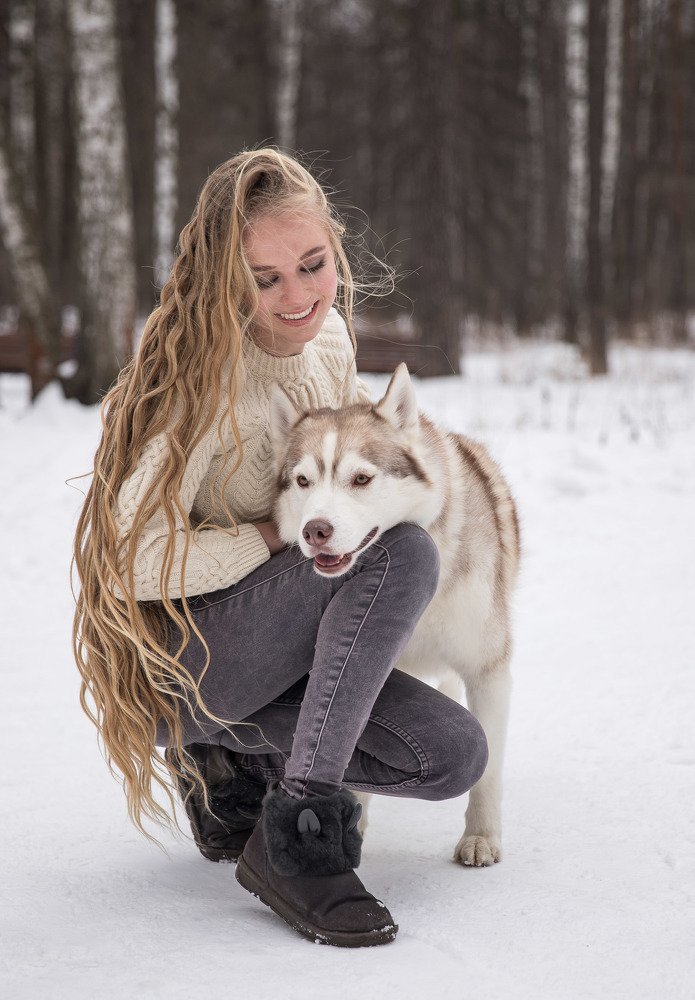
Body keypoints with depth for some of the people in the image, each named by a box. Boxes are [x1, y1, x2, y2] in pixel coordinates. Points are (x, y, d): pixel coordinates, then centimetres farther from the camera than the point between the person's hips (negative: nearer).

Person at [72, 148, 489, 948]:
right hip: (181, 661, -8)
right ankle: (293, 836, -27)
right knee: (403, 551, -29)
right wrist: (286, 535, -18)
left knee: (455, 755, -10)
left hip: (267, 656, 8)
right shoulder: (202, 369, -21)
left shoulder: (327, 335, 2)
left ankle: (231, 766, 8)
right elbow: (131, 561, -23)